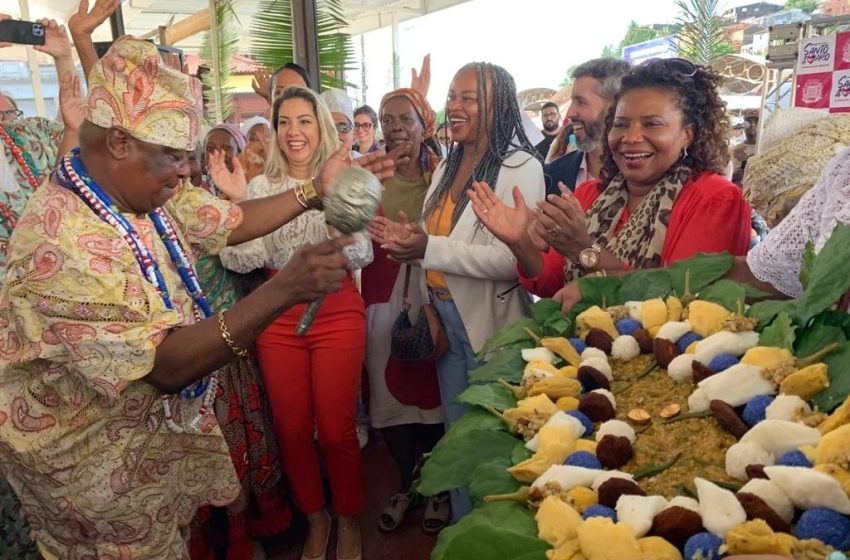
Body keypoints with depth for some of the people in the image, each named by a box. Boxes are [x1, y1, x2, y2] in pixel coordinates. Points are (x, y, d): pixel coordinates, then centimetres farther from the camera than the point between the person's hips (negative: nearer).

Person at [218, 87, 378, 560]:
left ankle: (349, 519, 29)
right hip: (279, 319, 3)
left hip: (338, 315, -2)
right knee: (292, 428, 11)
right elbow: (240, 261, -3)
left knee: (336, 429, 4)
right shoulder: (260, 187, 3)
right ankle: (315, 516, 35)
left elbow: (361, 257, -10)